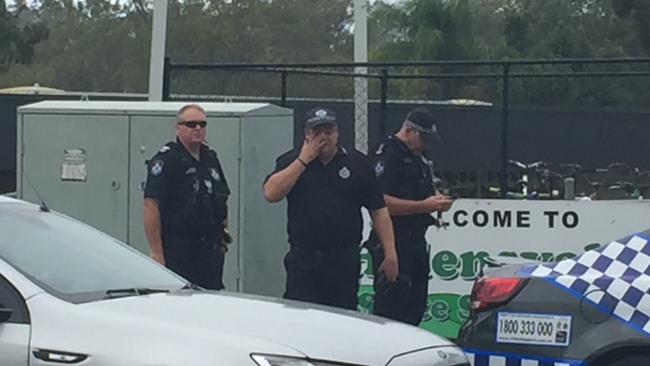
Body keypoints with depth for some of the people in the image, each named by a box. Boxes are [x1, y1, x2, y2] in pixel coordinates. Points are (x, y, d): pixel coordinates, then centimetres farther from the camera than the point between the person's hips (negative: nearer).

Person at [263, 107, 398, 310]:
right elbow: (271, 194, -10)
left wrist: (390, 252, -2)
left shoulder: (358, 164, 7)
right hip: (303, 261, -1)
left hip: (345, 263, 1)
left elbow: (379, 211, 5)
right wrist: (304, 160, -9)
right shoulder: (291, 162, 7)